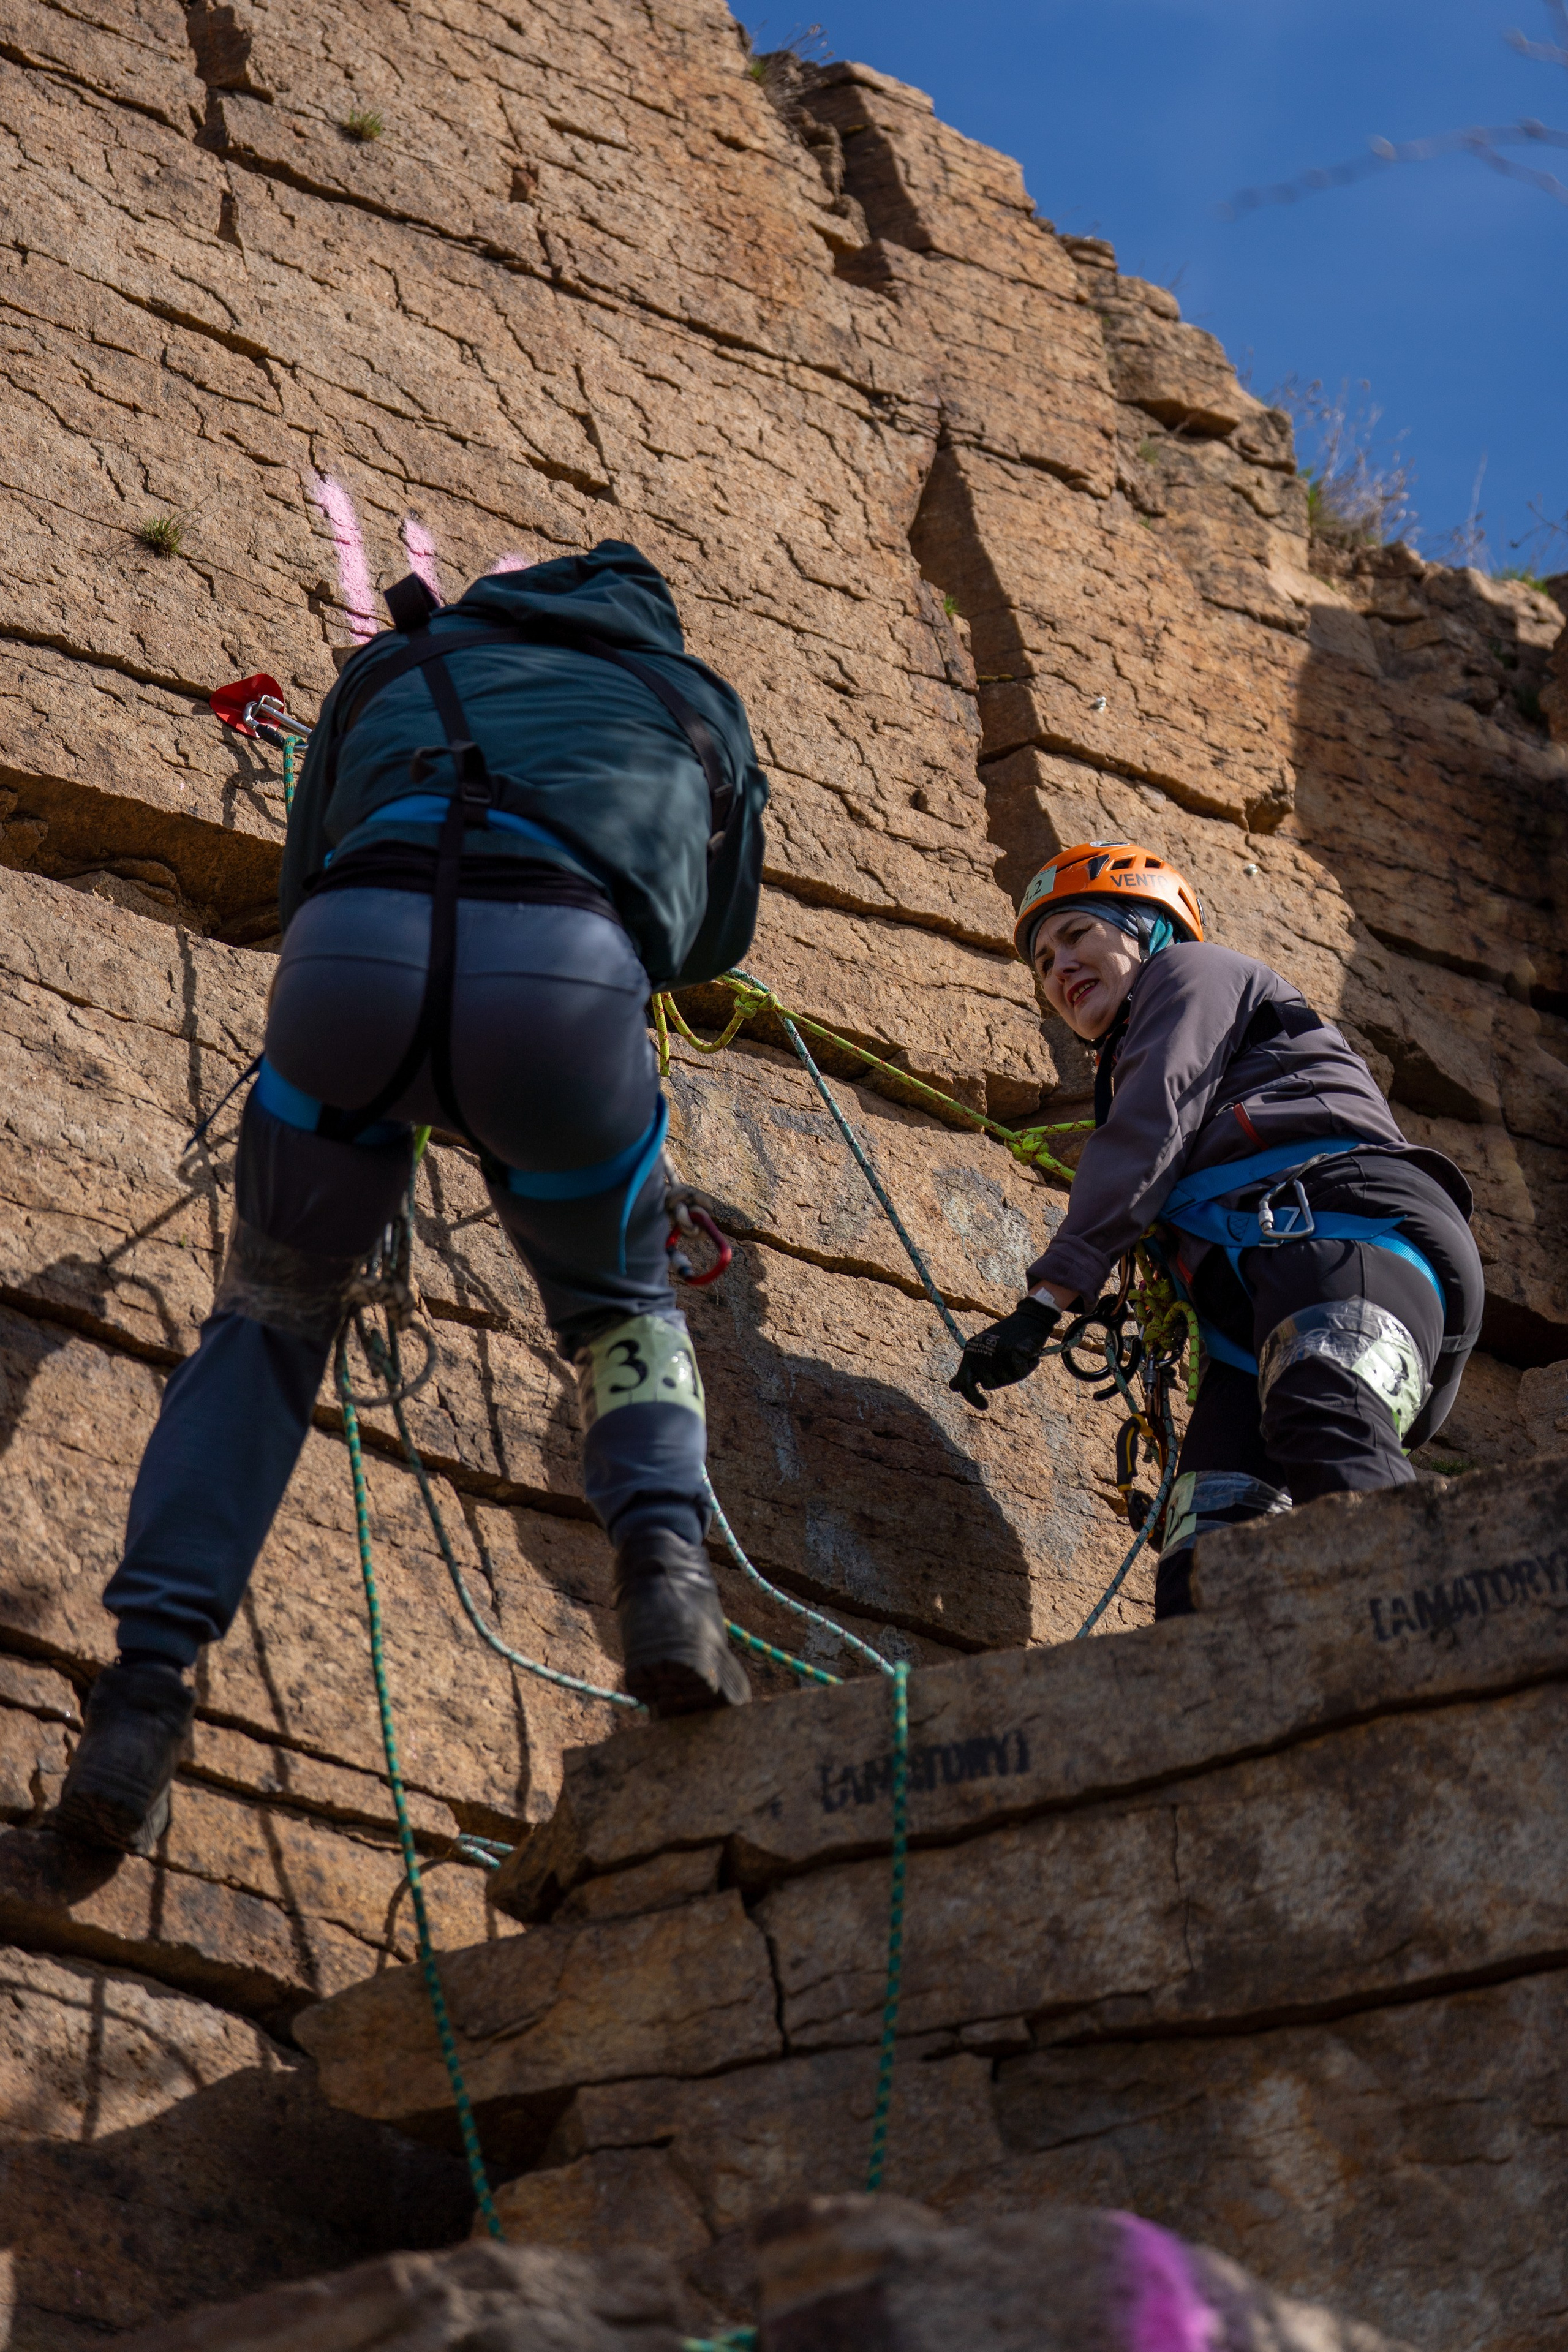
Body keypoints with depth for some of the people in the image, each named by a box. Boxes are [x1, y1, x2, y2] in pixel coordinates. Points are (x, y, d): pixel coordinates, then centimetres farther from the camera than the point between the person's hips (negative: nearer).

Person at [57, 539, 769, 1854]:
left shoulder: (403, 660, 39)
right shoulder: (701, 707, 38)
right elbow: (717, 937, 49)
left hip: (355, 954, 1)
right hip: (568, 979, 0)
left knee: (273, 1310, 23)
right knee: (620, 1306, 27)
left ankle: (145, 1691, 7)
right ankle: (667, 1565, -4)